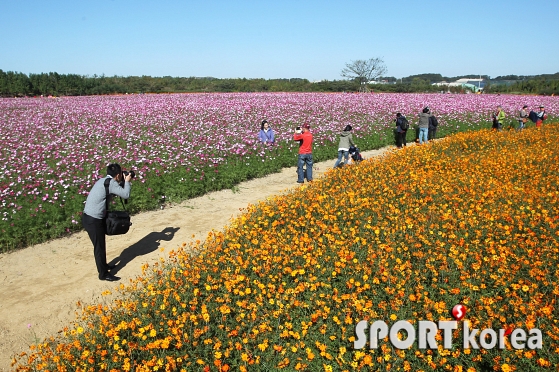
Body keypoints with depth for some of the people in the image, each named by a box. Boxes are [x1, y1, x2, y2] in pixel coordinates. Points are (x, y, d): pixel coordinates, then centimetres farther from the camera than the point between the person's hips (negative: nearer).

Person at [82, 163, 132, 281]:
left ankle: (103, 265, 42)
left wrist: (123, 182, 15)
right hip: (93, 220, -9)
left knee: (101, 244, 24)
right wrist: (127, 182, -3)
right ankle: (103, 274, 15)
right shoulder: (111, 183, -17)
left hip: (90, 217, 9)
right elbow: (126, 195, -18)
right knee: (99, 246, 3)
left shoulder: (103, 180, 12)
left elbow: (116, 192, 23)